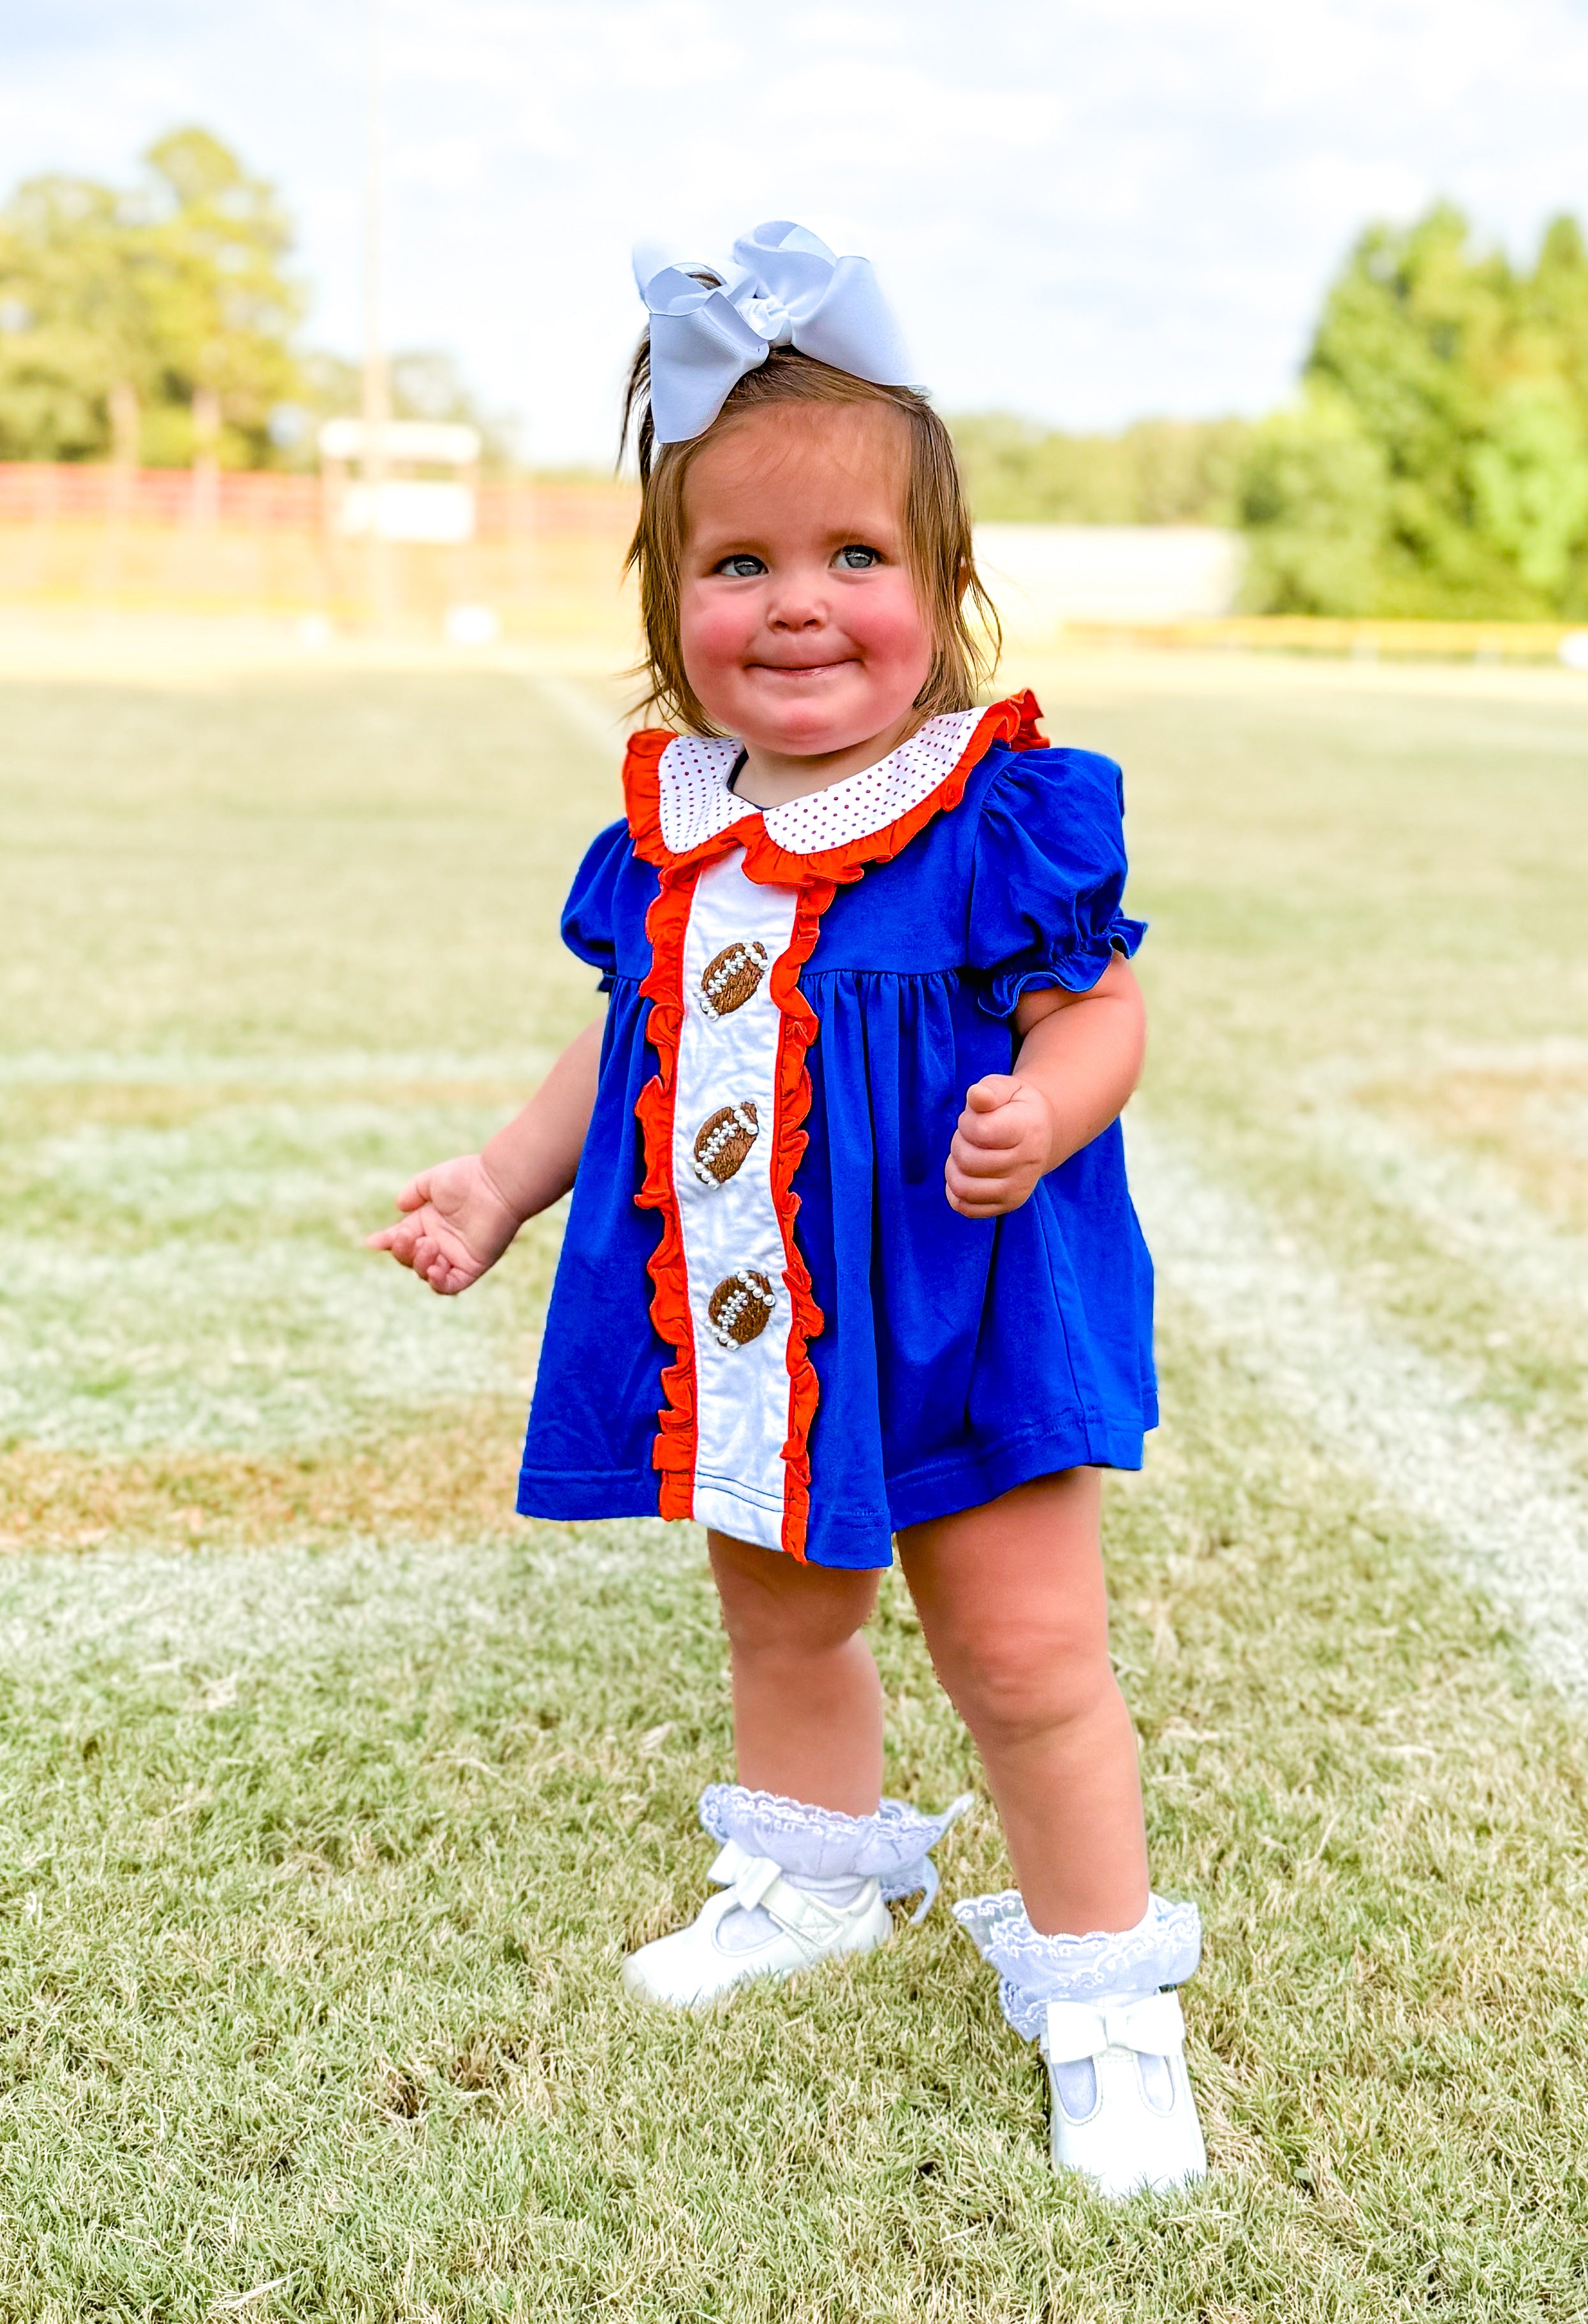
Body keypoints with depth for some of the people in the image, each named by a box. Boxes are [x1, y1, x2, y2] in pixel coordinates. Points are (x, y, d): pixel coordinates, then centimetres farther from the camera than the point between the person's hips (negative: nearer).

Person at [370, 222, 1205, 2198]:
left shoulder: (1003, 814, -15)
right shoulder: (665, 829, 1)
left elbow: (1097, 1011, -13)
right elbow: (630, 1048, 12)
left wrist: (1039, 1113, -33)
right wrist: (497, 1186, 8)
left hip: (959, 1316, -5)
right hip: (741, 1330, 6)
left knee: (1026, 1655, 0)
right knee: (777, 1618, 24)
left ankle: (1097, 1987, 20)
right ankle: (812, 1874, 50)